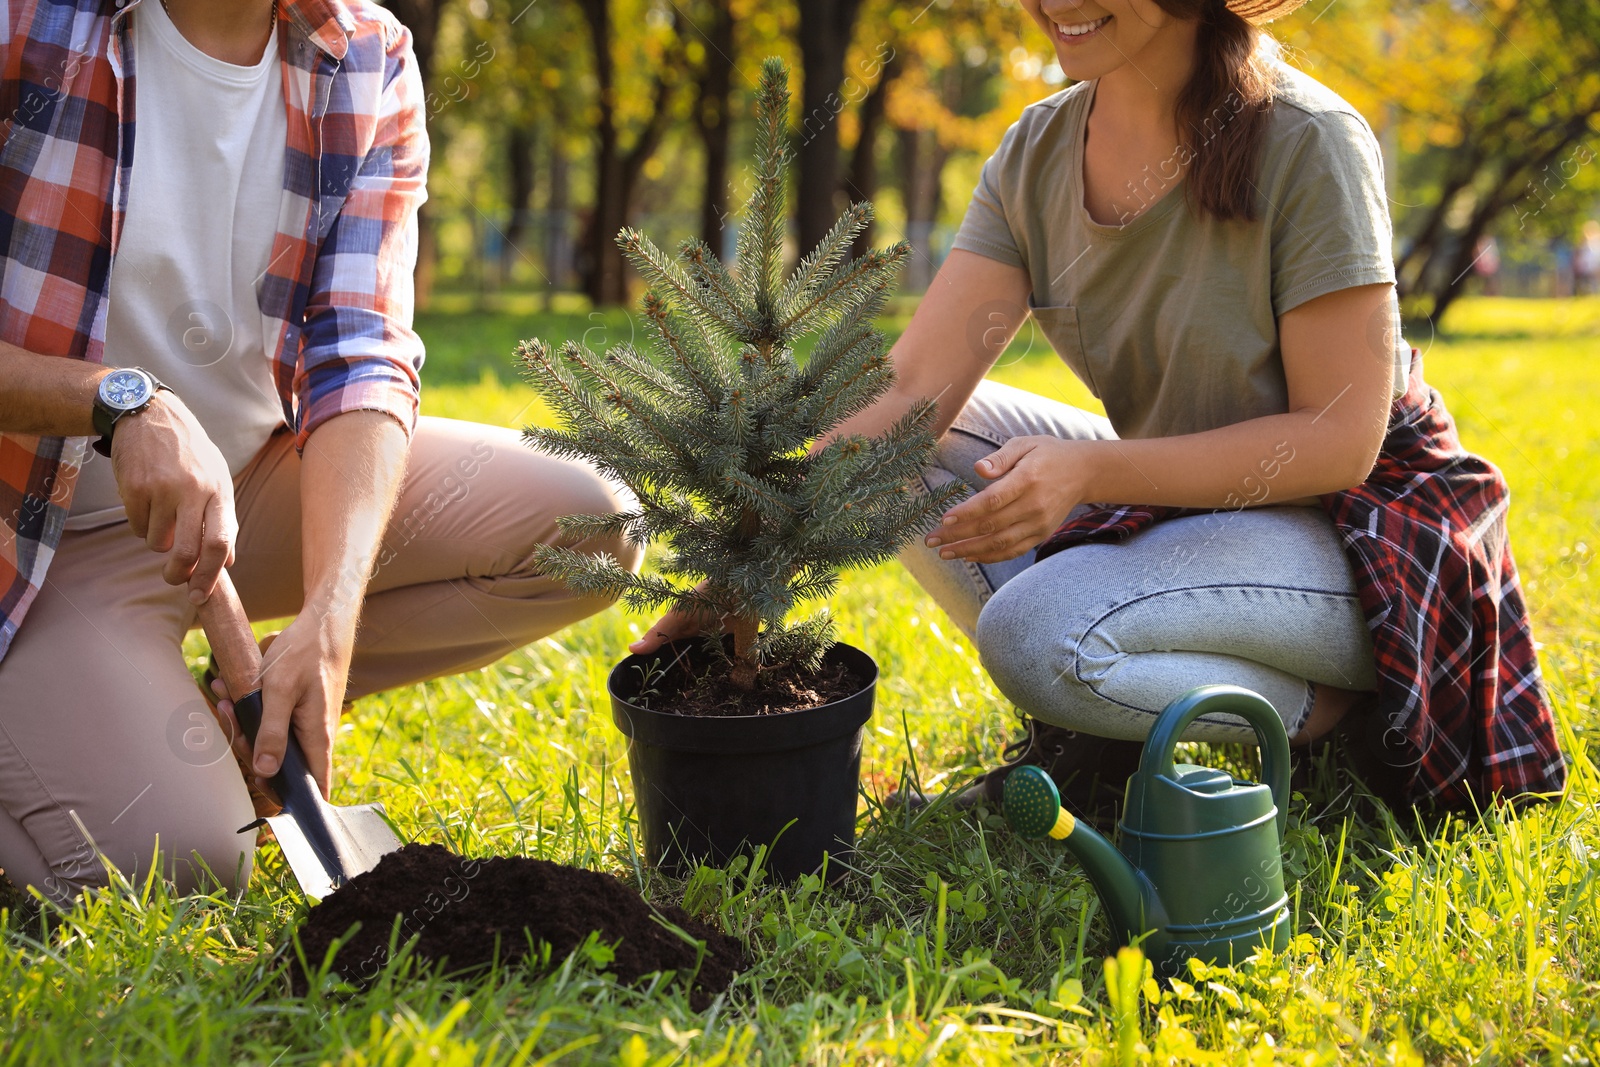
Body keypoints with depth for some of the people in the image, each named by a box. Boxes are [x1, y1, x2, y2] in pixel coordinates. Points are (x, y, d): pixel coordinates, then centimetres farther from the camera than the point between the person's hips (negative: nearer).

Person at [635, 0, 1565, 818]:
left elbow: (1339, 439, -22)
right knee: (907, 452, -9)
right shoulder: (1039, 153, -4)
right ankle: (1092, 728, -2)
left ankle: (1336, 706, -6)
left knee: (1039, 632, -30)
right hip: (1172, 496, 7)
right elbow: (909, 390, -12)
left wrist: (1091, 468, -34)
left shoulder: (1308, 144, -20)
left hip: (1362, 527, -6)